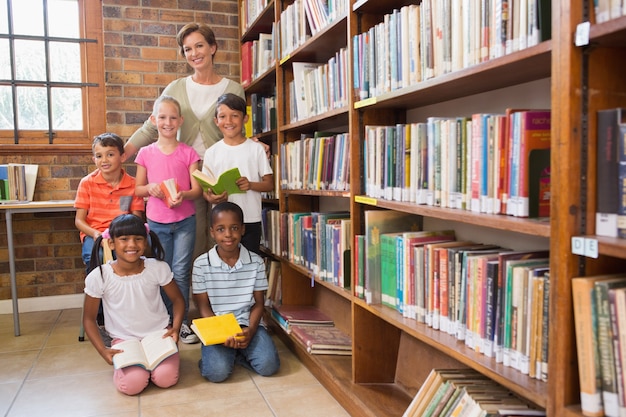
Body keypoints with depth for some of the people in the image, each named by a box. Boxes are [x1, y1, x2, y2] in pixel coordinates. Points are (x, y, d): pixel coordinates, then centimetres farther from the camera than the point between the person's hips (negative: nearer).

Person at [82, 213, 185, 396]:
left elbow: (178, 299, 3)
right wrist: (103, 351, -13)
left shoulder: (158, 268, -12)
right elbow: (89, 318, -1)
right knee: (132, 384, -23)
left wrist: (176, 328, -14)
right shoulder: (99, 277, -14)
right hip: (124, 339, 0)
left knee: (166, 378, -21)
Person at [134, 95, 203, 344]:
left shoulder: (188, 153, 0)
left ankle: (182, 322, 13)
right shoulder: (146, 153, 2)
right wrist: (150, 188, -13)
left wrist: (183, 195, -23)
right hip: (157, 222, 1)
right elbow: (137, 189, 8)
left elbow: (197, 189, -3)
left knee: (181, 273, 2)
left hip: (185, 220, -1)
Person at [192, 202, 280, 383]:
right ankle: (223, 352, 8)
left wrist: (250, 330, -16)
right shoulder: (201, 264, -6)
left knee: (269, 365, -21)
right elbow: (203, 306, -2)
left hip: (248, 324, 2)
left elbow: (258, 303, 3)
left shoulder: (256, 262, -3)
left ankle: (236, 352, 7)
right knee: (217, 372, -26)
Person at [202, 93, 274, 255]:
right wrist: (211, 198, -17)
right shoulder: (212, 152, 4)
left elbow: (269, 183, 1)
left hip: (251, 221, -1)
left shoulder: (256, 149, 0)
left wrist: (251, 185, -19)